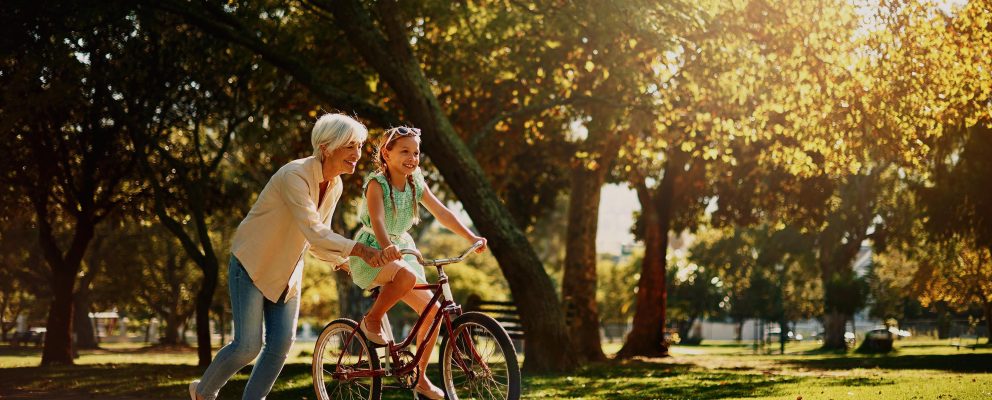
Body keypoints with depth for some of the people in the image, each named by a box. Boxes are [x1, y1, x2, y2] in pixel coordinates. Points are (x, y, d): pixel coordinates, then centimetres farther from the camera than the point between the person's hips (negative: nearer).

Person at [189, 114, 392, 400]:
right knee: (248, 346, -8)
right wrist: (359, 250, -46)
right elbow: (314, 232, -37)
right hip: (252, 266, -7)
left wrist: (344, 262, -8)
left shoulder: (335, 186, -2)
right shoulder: (294, 176, -27)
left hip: (286, 272, 7)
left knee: (281, 343, -5)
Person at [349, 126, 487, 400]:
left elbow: (442, 213, 3)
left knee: (432, 310, -3)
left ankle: (420, 377, 11)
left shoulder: (417, 185, 3)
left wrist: (471, 237, -8)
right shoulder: (377, 183, -16)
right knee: (407, 275, -39)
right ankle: (372, 320, -14)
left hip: (401, 250, 7)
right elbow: (377, 218, -32)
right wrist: (386, 247, -51)